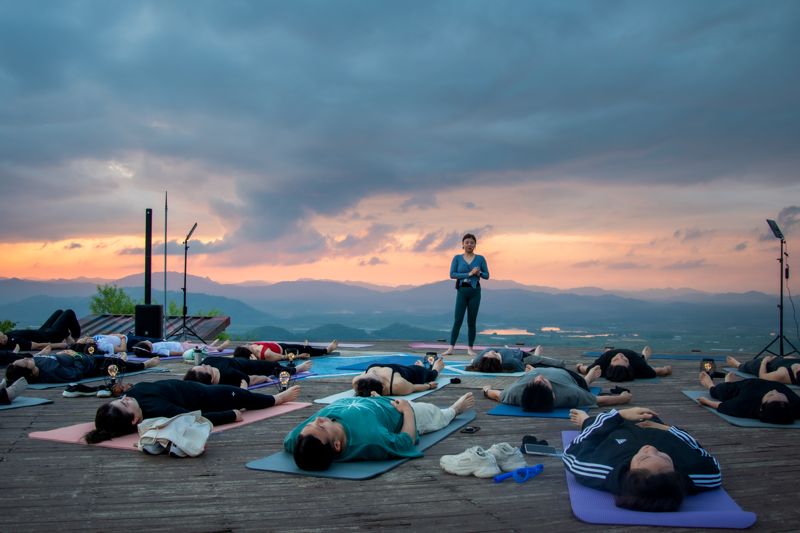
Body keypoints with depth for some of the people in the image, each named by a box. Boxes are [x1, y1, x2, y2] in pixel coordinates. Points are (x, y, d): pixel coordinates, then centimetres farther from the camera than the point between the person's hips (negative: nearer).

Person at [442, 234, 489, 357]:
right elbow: (452, 274, -7)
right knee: (458, 320, -4)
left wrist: (479, 273, -16)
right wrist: (469, 274, -16)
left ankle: (470, 348, 11)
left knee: (472, 321, 5)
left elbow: (487, 275, 6)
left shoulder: (480, 258, 5)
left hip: (475, 291, 1)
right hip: (462, 291, -1)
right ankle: (451, 347, -2)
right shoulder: (457, 258, 3)